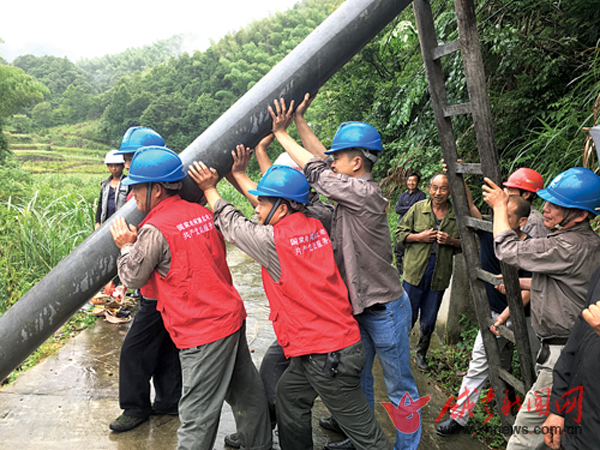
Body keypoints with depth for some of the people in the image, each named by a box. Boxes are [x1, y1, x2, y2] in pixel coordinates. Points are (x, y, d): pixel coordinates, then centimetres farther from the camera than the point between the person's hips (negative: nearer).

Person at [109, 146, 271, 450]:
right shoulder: (201, 212, 5)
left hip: (202, 333, -8)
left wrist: (127, 246, 9)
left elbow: (132, 277, -6)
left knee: (197, 416, 4)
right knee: (245, 391, 23)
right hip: (231, 315, 9)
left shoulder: (154, 230, -17)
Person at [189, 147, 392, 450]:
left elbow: (232, 225, -1)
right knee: (288, 394, 24)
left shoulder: (274, 241, -19)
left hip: (325, 355, -9)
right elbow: (269, 204, 16)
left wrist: (210, 189, 12)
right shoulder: (313, 227, 1)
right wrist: (238, 174, 24)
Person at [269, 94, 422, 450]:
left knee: (400, 386, 8)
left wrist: (281, 134, -7)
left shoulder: (365, 193, -21)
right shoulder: (353, 190, 5)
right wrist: (299, 119, 7)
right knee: (358, 377, 22)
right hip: (359, 305, 10)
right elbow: (321, 158, 10)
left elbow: (316, 171, -18)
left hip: (385, 308, -10)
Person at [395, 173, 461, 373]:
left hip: (439, 275, 2)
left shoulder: (458, 214, 2)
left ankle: (421, 354, 34)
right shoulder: (418, 208, -1)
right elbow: (400, 233, 3)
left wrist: (451, 241, -10)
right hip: (415, 272, -2)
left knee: (429, 321, 13)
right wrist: (419, 237, -13)